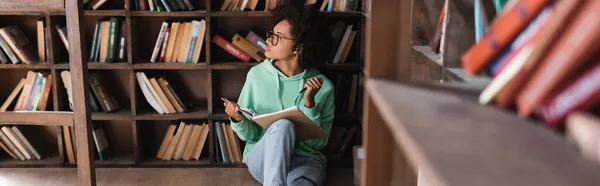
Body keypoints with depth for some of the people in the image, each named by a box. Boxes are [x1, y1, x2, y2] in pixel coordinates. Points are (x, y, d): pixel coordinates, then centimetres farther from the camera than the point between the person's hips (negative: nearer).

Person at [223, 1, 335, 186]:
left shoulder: (323, 86, -5)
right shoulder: (256, 74, -1)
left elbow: (318, 142, -5)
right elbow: (250, 135, 4)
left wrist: (309, 103, -17)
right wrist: (238, 120, -18)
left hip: (304, 159, -2)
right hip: (262, 158, 2)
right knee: (282, 125, -35)